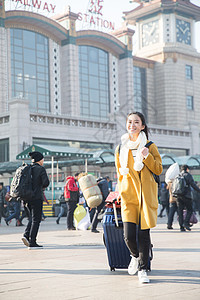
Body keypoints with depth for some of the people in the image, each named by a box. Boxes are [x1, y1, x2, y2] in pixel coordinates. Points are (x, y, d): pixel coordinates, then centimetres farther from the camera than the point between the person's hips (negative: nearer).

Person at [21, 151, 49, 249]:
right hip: (36, 197, -7)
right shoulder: (41, 169, -8)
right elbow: (46, 182, -15)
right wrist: (42, 187, 5)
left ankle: (26, 235, 3)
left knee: (33, 217, 20)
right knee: (36, 219, -1)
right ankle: (32, 243, -3)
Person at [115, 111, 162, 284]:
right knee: (129, 235, -7)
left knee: (144, 234, -3)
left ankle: (143, 269, 14)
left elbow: (159, 170, 1)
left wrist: (146, 156, -13)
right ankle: (135, 256, 26)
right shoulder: (121, 148, 10)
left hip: (146, 195, -1)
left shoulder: (149, 146, 5)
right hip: (128, 195, 1)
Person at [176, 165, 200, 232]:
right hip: (187, 196, -5)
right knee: (190, 210, 5)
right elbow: (193, 185, -9)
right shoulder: (188, 175, -2)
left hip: (178, 196, 5)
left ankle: (181, 227, 1)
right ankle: (186, 223, -10)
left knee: (180, 211, 5)